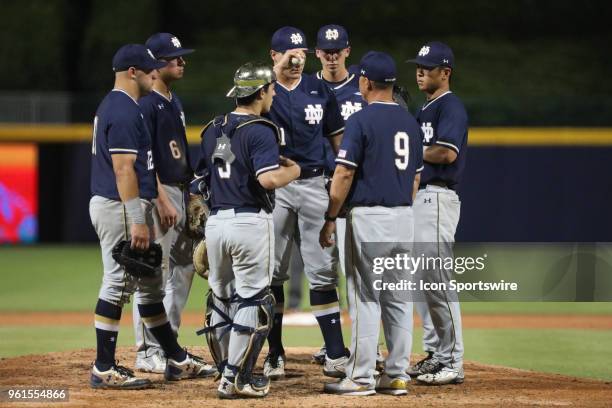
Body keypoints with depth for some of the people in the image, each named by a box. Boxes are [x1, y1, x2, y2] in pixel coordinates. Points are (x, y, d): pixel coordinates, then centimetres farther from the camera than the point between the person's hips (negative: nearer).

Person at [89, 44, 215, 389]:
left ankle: (177, 360, 24)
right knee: (118, 285, -7)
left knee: (150, 284, 16)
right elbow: (123, 169, -23)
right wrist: (137, 221, -24)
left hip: (129, 208, 11)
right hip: (120, 207, -11)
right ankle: (104, 371, -3)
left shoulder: (115, 106, 16)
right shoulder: (125, 112, -17)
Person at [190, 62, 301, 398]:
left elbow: (201, 181, 15)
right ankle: (236, 379, -4)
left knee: (221, 298, 15)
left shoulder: (213, 130, 12)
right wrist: (292, 171, -4)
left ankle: (227, 372, 21)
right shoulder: (260, 130, -11)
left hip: (216, 221, 7)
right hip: (250, 221, -7)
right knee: (252, 299, -1)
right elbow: (268, 179, -22)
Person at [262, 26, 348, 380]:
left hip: (313, 184, 2)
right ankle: (275, 355, 11)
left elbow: (338, 136, 11)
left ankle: (336, 356, -3)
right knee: (271, 272, 3)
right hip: (273, 187, -2)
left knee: (323, 270, -2)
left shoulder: (320, 91, 8)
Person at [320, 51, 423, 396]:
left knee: (365, 298, -4)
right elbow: (416, 177, 15)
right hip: (404, 219, 6)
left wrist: (330, 219, -6)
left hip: (368, 216, -6)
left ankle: (361, 378, -3)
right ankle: (398, 375, 10)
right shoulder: (410, 122, 11)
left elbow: (345, 174, -13)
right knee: (399, 299, 9)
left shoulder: (361, 120, -10)